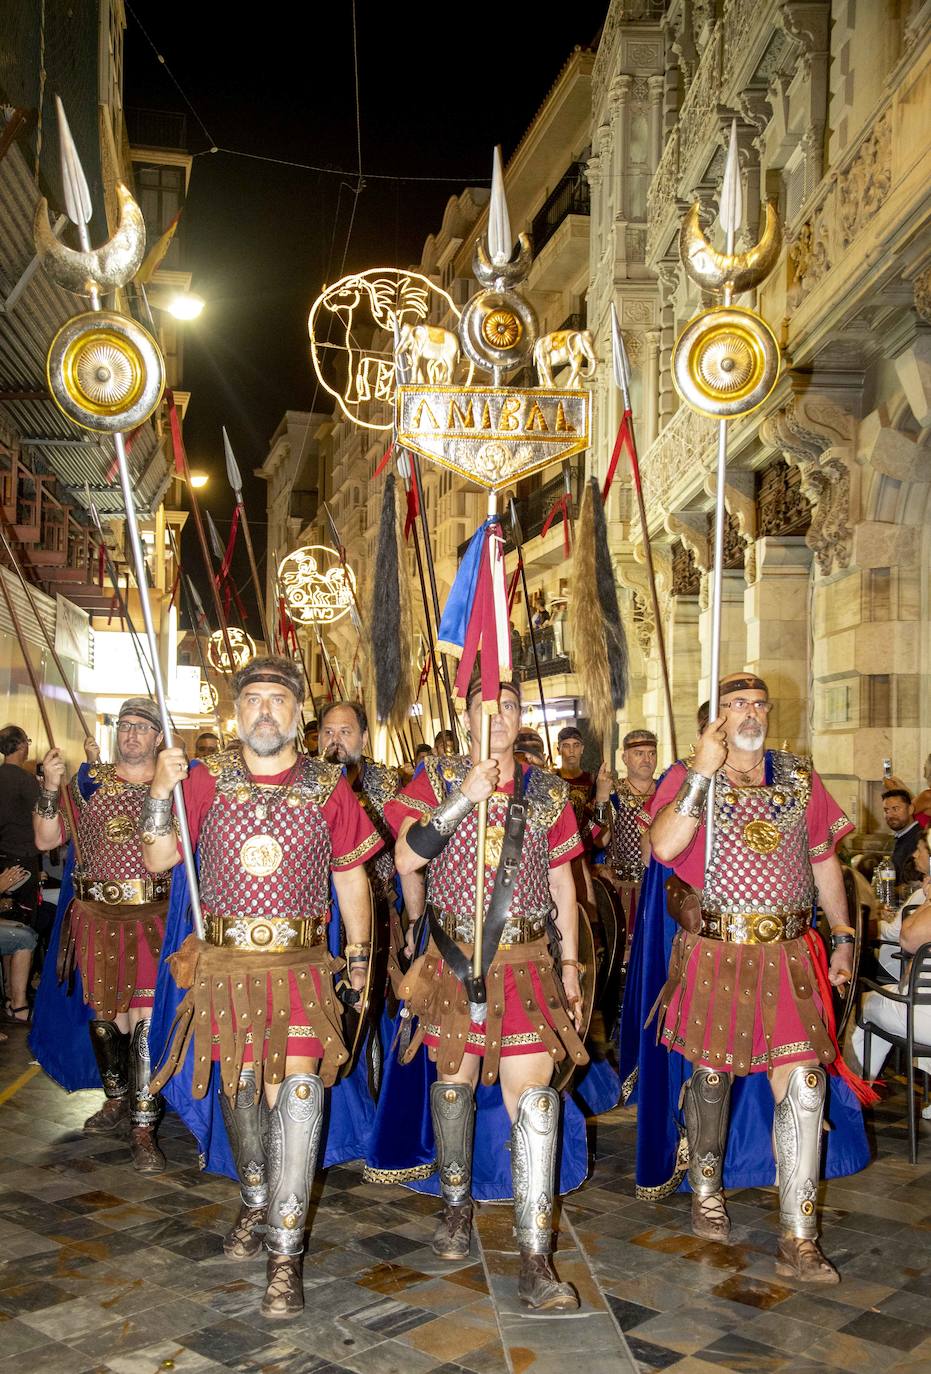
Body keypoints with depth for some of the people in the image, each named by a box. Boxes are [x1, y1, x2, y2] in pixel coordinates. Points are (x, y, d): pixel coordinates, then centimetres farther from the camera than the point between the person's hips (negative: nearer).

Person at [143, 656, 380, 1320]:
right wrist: (160, 793, -17)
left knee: (300, 1085, -12)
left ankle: (285, 1250, -3)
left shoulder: (328, 786, 0)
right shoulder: (209, 779, 1)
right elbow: (158, 860, -2)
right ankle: (256, 1202, 41)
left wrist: (359, 957, 10)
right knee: (241, 1086, 16)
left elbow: (352, 877, 8)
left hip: (301, 965, -2)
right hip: (224, 964, 2)